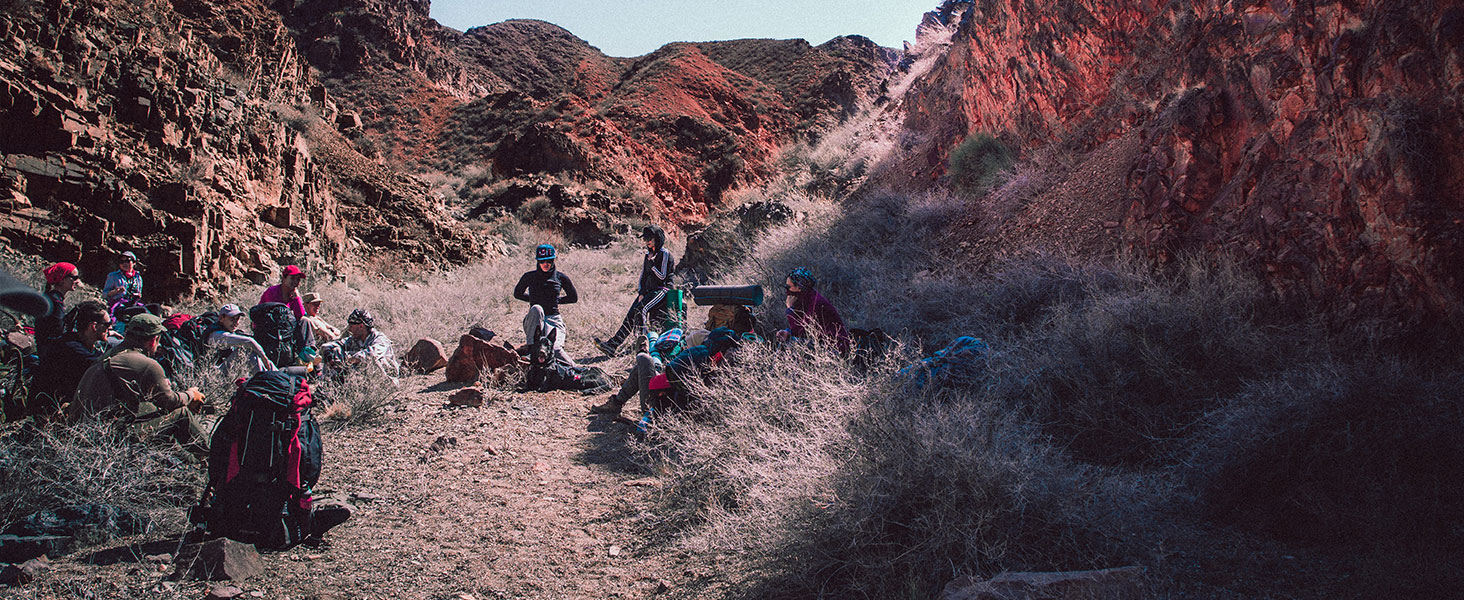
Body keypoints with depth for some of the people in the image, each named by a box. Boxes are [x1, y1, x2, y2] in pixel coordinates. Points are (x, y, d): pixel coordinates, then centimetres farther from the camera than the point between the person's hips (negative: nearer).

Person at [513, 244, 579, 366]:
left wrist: (556, 300, 7)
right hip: (534, 320, 1)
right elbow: (517, 294, 20)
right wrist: (533, 299, 9)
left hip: (553, 319, -1)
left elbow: (574, 297, 16)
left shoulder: (561, 278, 5)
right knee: (536, 309, -37)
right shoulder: (529, 277, 5)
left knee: (554, 347, -29)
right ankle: (530, 346, -31)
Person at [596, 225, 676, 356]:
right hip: (648, 290, 7)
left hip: (662, 290, -6)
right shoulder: (648, 254, 18)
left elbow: (662, 276, -9)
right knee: (631, 315, -10)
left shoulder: (665, 254, -5)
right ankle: (612, 344, -21)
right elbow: (643, 274, 16)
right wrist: (641, 293, 4)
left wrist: (652, 263, -15)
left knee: (640, 309, -28)